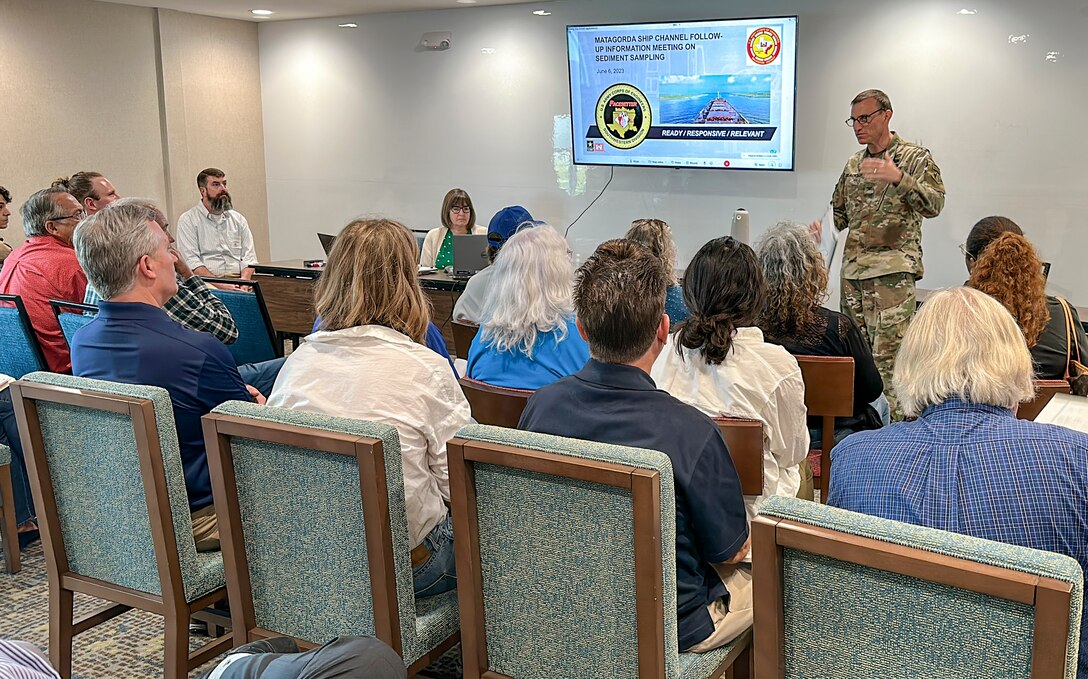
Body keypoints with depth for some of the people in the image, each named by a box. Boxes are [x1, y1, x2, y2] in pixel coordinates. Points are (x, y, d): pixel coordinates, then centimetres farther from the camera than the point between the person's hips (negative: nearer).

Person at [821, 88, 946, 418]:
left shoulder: (916, 157, 0)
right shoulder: (853, 164, 18)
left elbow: (934, 204, -14)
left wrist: (898, 178, -28)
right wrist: (823, 227, 4)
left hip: (893, 272, -6)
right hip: (852, 271, 6)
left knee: (887, 356, -13)